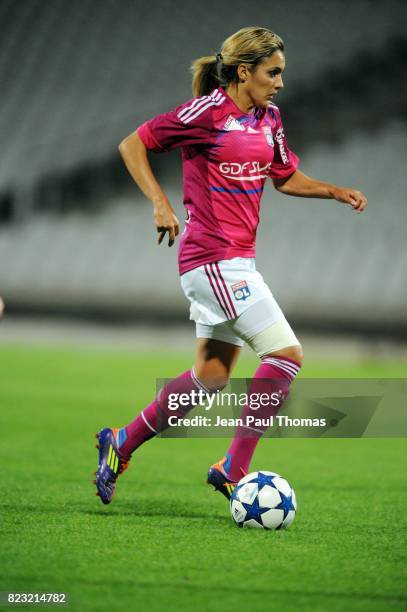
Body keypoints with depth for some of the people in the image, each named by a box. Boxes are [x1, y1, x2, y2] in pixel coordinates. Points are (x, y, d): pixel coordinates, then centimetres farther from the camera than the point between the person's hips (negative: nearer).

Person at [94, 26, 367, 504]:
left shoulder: (268, 118, 11)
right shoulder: (209, 112, -12)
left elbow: (286, 178, 25)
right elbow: (133, 144, -6)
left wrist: (336, 192, 9)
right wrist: (161, 204, -15)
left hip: (235, 259, 9)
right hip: (214, 259, -9)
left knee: (211, 378, 13)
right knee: (286, 353, -13)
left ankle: (121, 444, 26)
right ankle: (233, 469, -8)